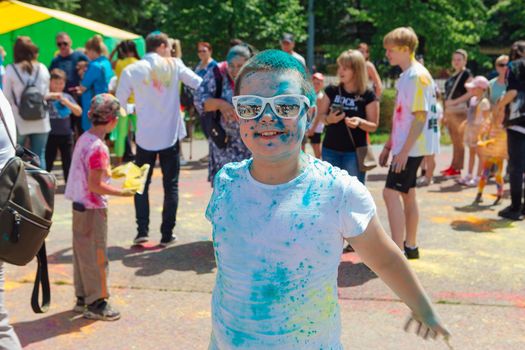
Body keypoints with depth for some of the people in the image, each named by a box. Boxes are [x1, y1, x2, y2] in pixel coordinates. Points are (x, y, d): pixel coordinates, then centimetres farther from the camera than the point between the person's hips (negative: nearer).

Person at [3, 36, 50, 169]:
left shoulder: (11, 70, -8)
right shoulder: (42, 69, 0)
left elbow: (7, 98, -4)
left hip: (19, 122, -2)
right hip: (41, 122, 2)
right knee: (39, 157, 9)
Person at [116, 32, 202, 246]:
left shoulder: (131, 70, -4)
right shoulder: (174, 65, -4)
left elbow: (119, 104, 1)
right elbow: (200, 84, -3)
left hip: (145, 137, 0)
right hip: (171, 135, 0)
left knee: (142, 184, 14)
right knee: (171, 185, 10)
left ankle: (142, 231, 6)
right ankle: (167, 234, 10)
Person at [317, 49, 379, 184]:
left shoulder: (368, 95, -7)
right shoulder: (331, 91, 2)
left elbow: (374, 126, -4)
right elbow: (320, 115, 8)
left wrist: (360, 122, -24)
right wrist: (328, 119, -15)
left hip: (355, 151, -3)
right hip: (330, 149, 3)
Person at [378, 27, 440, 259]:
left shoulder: (417, 76, -15)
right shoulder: (406, 76, 14)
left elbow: (420, 116, -20)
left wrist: (404, 150, -22)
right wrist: (389, 146, 18)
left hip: (412, 147, -10)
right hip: (404, 146, 10)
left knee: (391, 193, -12)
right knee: (407, 194, 14)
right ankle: (410, 246, 24)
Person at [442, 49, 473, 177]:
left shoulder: (466, 74, -6)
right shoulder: (453, 75, 17)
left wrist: (454, 102, -19)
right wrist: (445, 113, 16)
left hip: (459, 111, -8)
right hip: (449, 111, 8)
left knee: (459, 140, -5)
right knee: (454, 141, 11)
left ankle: (457, 168, -2)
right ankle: (453, 166, 16)